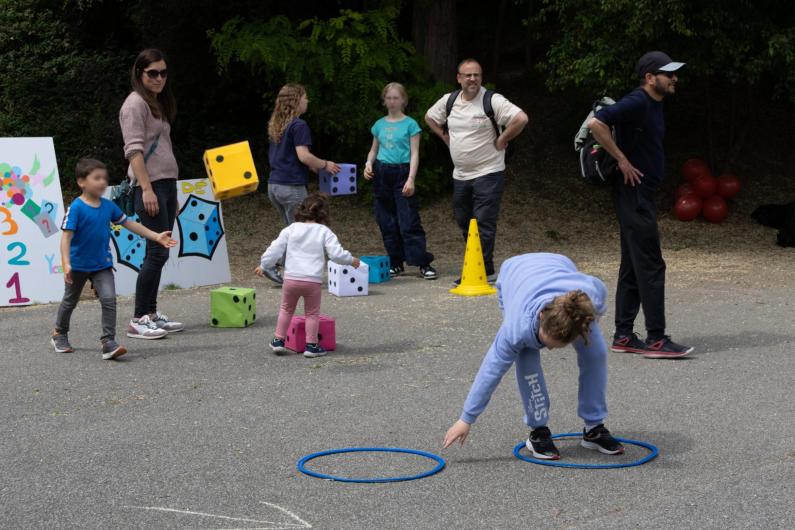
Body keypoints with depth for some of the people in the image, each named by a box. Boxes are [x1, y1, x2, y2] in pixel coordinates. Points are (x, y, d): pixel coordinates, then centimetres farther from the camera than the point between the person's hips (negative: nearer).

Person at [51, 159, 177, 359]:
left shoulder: (108, 206, -3)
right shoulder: (76, 207, -19)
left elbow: (129, 224, 5)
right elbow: (66, 236, -23)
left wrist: (156, 237, 3)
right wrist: (66, 264, -33)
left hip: (102, 265, 3)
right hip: (78, 265, -3)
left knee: (109, 299, -14)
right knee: (70, 301, 17)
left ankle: (108, 341, -11)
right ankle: (60, 334, 40)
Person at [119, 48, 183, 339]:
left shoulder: (159, 103, 20)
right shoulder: (135, 103, -6)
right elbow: (134, 149, -14)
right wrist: (147, 189, -22)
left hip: (167, 184, 9)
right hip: (150, 185, -9)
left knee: (159, 252, 9)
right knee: (158, 252, -12)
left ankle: (151, 314, 14)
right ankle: (138, 320, -8)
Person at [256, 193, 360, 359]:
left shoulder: (291, 229, 8)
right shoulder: (324, 232, 2)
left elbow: (275, 249, 6)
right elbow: (336, 253, -5)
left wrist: (263, 265, 17)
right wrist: (351, 260, 11)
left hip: (291, 278, 2)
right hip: (313, 280, -2)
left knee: (286, 309, 22)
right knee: (312, 313, 13)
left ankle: (278, 340, 22)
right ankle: (311, 345, 9)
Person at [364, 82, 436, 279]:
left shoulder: (410, 124, -1)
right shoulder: (379, 125, 11)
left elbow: (414, 154, -4)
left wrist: (411, 179, -14)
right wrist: (369, 163, 0)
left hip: (402, 173, -5)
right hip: (382, 174, 5)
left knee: (409, 222, -10)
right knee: (387, 223, 5)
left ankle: (424, 264, -8)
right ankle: (396, 263, 14)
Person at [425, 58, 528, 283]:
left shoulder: (492, 101, -12)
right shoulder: (449, 101, 7)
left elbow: (521, 119, -21)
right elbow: (430, 117, 25)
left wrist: (501, 140, -13)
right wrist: (446, 137, 14)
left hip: (488, 173, -7)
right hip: (460, 174, 7)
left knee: (484, 222, -10)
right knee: (463, 222, 12)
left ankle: (484, 270, -9)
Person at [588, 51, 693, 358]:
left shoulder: (654, 104, 15)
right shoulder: (637, 103, -16)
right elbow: (596, 123, -25)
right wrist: (622, 160, -20)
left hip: (641, 193, 10)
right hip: (633, 193, -10)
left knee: (633, 265, 11)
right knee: (650, 266, -9)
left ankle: (623, 336, 16)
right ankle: (656, 339, -7)